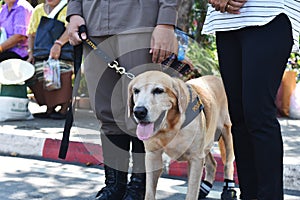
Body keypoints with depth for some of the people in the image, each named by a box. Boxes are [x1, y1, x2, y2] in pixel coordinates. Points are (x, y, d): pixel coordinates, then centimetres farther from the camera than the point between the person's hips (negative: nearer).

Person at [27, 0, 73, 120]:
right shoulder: (39, 10, 17)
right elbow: (31, 34, 18)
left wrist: (58, 44, -33)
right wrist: (31, 53, 3)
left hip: (63, 52, -5)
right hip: (42, 54, 6)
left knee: (61, 71, -30)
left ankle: (63, 109, -21)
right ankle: (49, 108, 0)